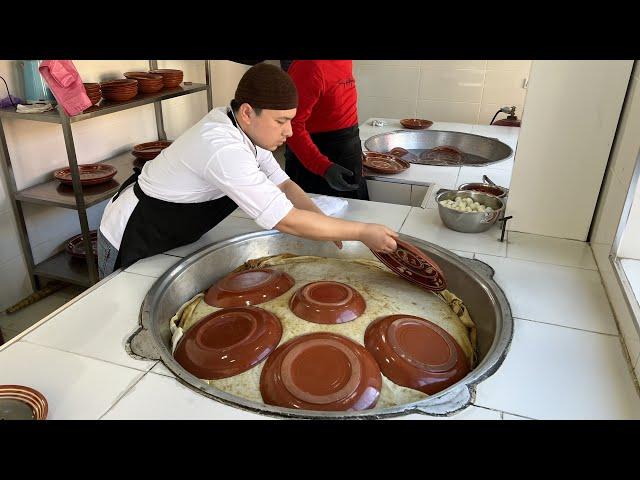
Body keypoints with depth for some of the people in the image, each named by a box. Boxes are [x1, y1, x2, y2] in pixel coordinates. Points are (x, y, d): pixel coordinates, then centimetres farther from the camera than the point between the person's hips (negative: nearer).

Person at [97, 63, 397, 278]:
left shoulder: (245, 128, -10)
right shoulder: (223, 149, -36)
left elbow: (283, 184, -3)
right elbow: (286, 221, -36)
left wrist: (324, 223, -19)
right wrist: (362, 232, -28)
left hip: (170, 238, 8)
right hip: (131, 243, -8)